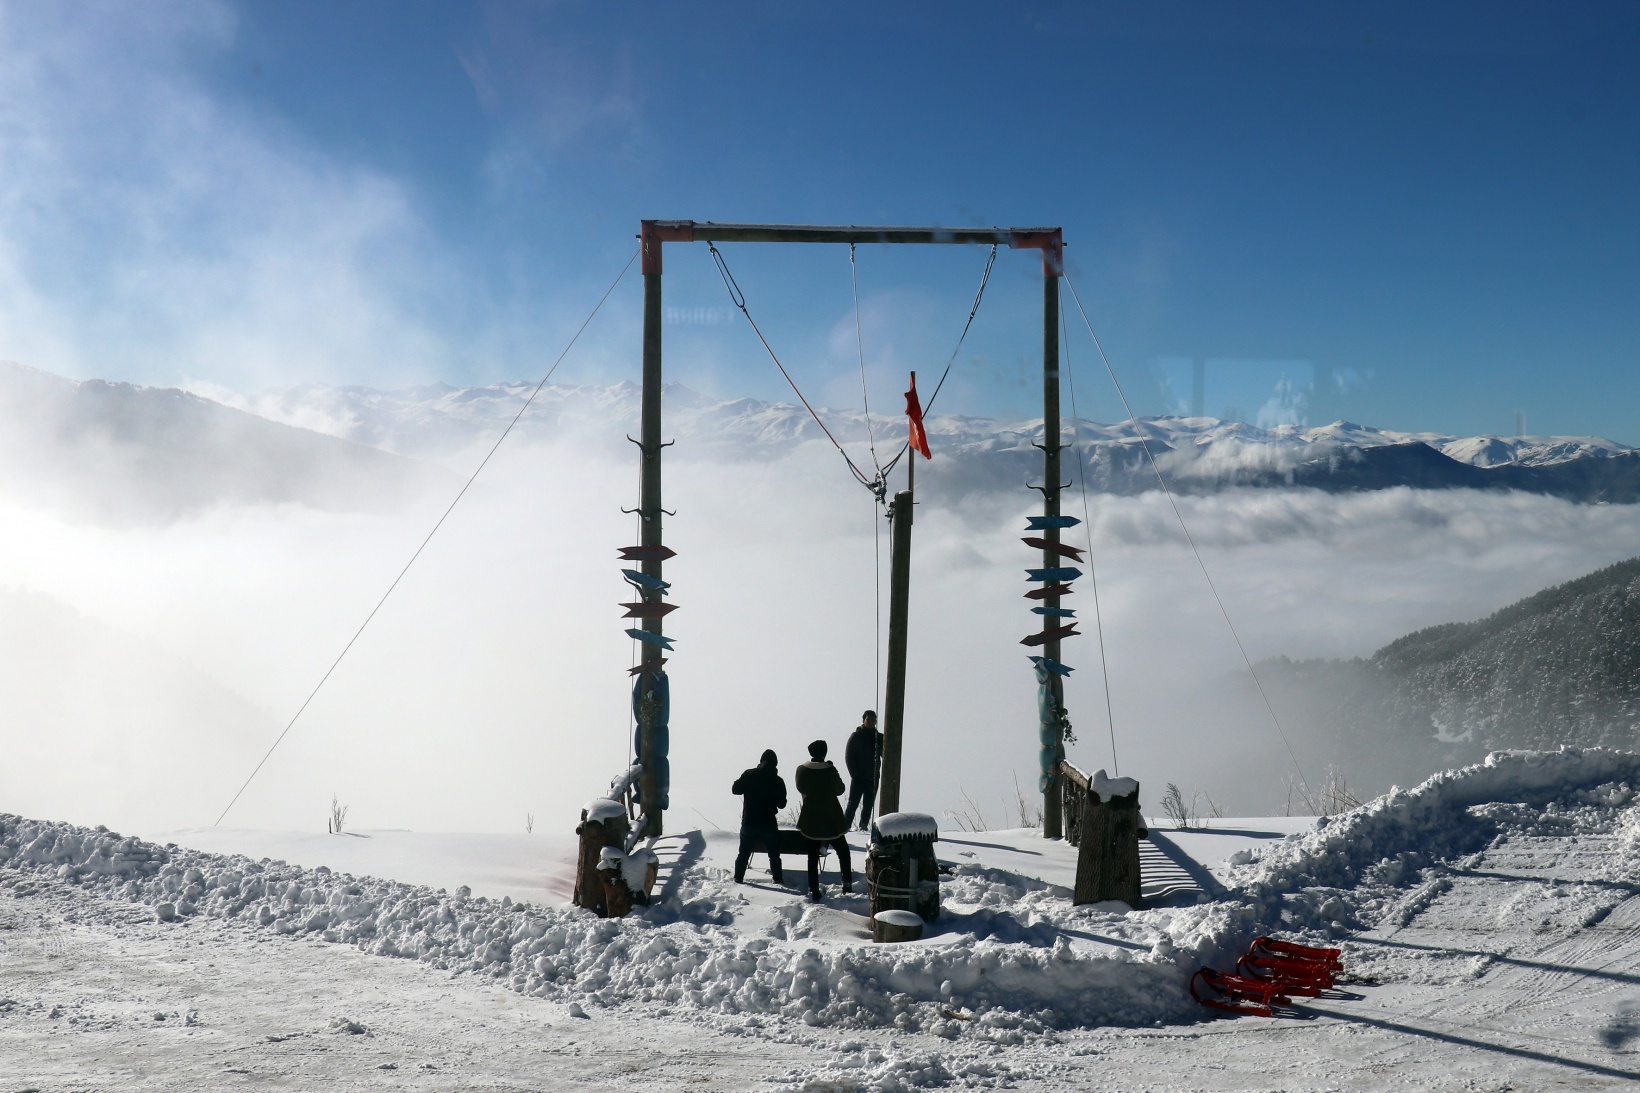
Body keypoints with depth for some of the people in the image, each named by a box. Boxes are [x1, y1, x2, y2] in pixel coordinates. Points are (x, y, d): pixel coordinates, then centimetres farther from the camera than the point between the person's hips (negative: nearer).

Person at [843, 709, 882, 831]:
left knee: (868, 805, 6)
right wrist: (854, 774, -11)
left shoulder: (879, 738, 8)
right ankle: (845, 825, -5)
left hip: (873, 778, 4)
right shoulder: (856, 736, -1)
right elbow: (848, 756, -4)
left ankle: (864, 826, 13)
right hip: (858, 777, -3)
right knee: (853, 803, -7)